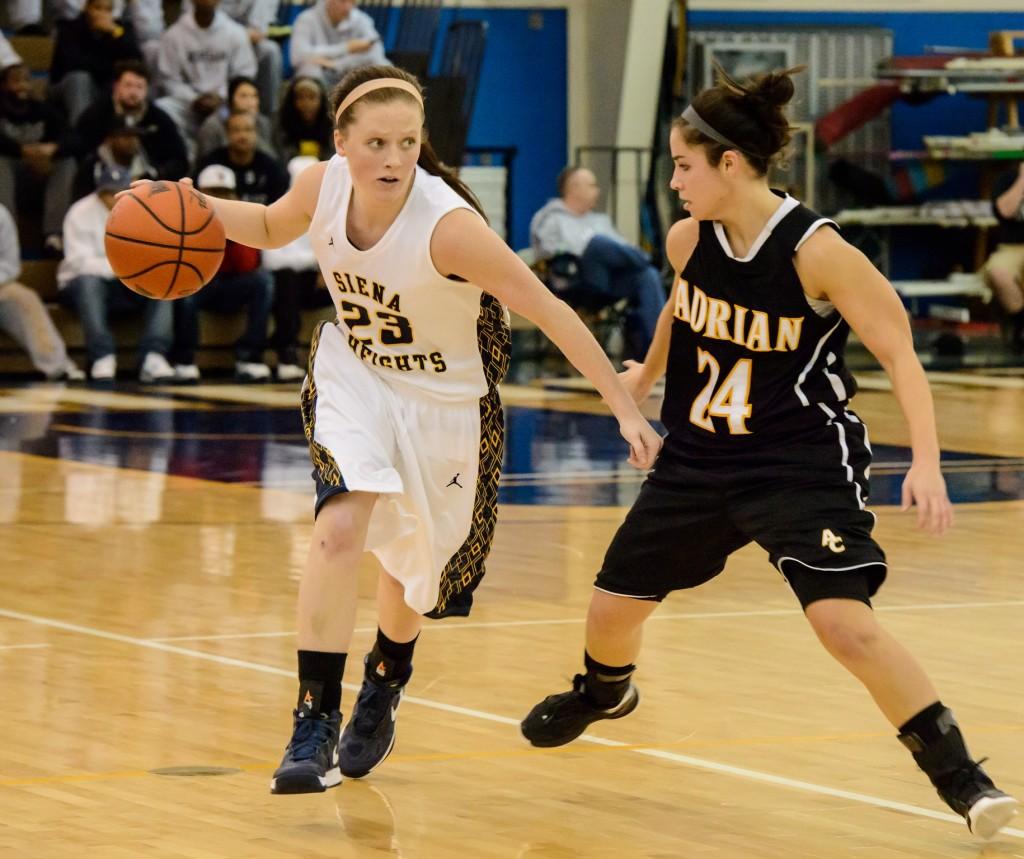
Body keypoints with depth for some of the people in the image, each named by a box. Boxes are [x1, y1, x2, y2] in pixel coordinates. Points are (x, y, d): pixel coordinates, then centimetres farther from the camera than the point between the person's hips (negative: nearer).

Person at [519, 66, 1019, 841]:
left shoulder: (815, 251, -22)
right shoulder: (688, 240, -5)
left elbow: (897, 349, -18)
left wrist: (926, 464, -28)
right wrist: (647, 375, 36)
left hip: (803, 464, -6)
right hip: (699, 458, 6)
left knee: (844, 621, -24)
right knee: (612, 605, 14)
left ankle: (960, 777, -13)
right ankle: (605, 693, 51)